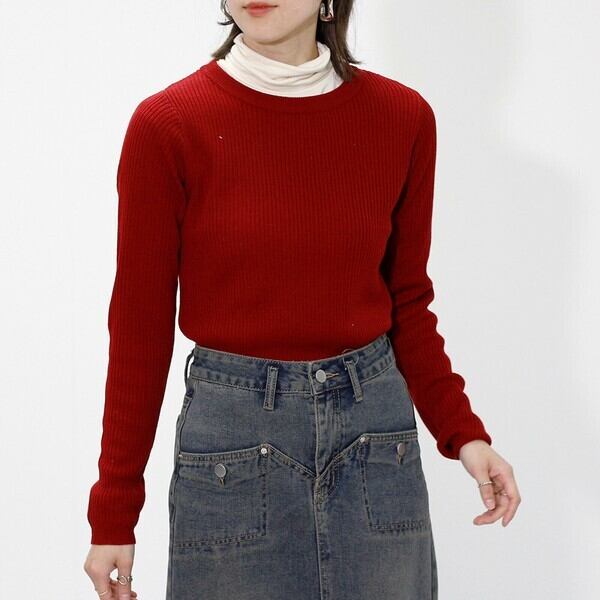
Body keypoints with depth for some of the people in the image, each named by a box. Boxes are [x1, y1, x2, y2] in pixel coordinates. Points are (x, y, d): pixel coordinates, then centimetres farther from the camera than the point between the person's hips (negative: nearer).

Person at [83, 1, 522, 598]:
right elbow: (139, 325, -4)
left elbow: (406, 301, 8)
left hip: (373, 419, 2)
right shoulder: (167, 126, -9)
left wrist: (462, 432, -4)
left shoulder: (404, 117, -2)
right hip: (230, 427, -2)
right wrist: (113, 513, -2)